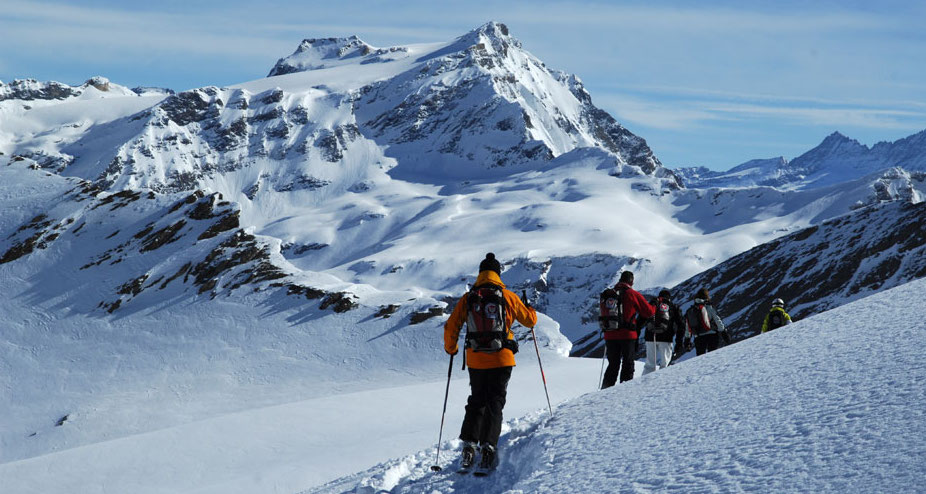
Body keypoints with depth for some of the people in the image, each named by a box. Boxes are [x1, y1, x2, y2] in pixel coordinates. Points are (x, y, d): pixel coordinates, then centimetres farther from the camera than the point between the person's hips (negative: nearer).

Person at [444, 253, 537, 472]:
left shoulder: (467, 299, 2)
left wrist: (450, 348, 23)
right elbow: (530, 320, 7)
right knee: (494, 404, 5)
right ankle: (488, 447, -10)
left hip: (475, 360, 2)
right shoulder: (508, 297, -2)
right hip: (501, 360, -2)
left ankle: (469, 444, 0)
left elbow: (451, 327, 4)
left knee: (476, 402, 16)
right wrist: (529, 308, 31)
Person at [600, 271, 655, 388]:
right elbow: (649, 312, 2)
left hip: (610, 335, 4)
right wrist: (655, 307, 22)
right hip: (627, 335, -4)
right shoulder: (633, 294, -5)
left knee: (613, 364, 14)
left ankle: (606, 388, 7)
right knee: (628, 363, 5)